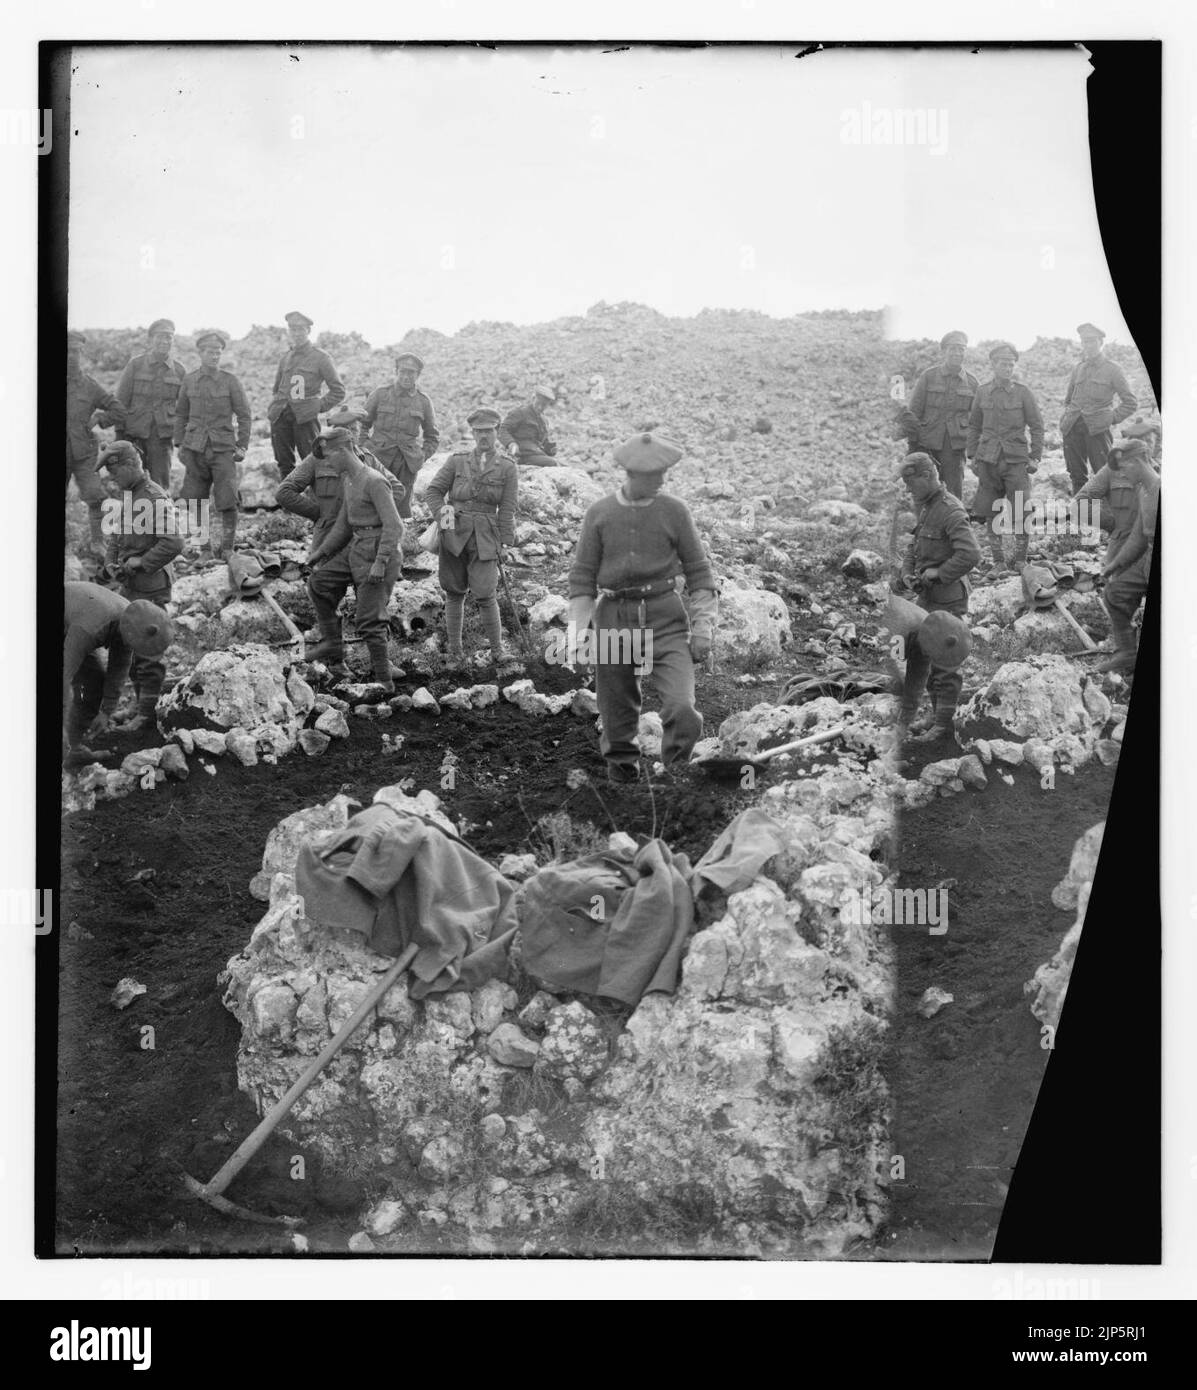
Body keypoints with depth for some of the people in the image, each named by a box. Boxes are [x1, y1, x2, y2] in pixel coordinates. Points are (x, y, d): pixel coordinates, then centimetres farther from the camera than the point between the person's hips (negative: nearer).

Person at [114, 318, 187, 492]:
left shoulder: (179, 370, 6)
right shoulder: (135, 364, 1)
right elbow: (121, 400, 2)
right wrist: (119, 435, -2)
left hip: (162, 435, 1)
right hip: (134, 433, -1)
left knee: (161, 484, -2)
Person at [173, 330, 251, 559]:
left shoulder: (230, 381, 1)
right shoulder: (189, 380, 7)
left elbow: (244, 415, 4)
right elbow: (180, 414, 15)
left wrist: (242, 446, -1)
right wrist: (179, 443, 9)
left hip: (223, 448, -2)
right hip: (195, 448, 2)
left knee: (228, 502, -8)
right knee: (192, 500, 4)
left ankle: (226, 548, 2)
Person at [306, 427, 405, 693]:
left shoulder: (374, 482, -17)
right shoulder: (347, 479, 11)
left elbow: (393, 526, -22)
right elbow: (344, 523, 21)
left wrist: (380, 563, -26)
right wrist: (323, 552, 20)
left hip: (380, 554, -9)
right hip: (359, 553, 9)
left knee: (369, 621, -7)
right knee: (318, 583, 15)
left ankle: (385, 681, 0)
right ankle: (331, 642, 21)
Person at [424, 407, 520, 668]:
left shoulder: (507, 467, 2)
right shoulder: (457, 460, 5)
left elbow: (507, 510, 2)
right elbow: (433, 492, 7)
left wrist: (504, 544, -1)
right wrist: (442, 515, -8)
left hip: (485, 538, -2)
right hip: (454, 535, 2)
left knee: (484, 595, -7)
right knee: (454, 593, 6)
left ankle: (496, 647, 12)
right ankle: (454, 651, 17)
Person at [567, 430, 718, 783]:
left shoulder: (674, 511, 4)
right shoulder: (599, 514, 5)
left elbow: (699, 572, 7)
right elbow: (583, 576, 8)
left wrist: (703, 626, -1)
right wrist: (577, 629, 0)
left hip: (665, 616, -1)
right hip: (614, 618, 1)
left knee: (681, 707, -17)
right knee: (617, 708, 8)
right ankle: (621, 765, 30)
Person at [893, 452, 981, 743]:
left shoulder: (951, 511, -21)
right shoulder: (924, 506, 8)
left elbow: (971, 555, -28)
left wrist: (936, 574, -21)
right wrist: (906, 574, -1)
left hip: (947, 598, -9)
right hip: (926, 595, 9)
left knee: (943, 662, 0)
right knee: (915, 652, 16)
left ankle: (943, 722, 12)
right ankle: (906, 713, 29)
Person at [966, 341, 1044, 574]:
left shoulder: (1022, 391, -1)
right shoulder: (982, 392, 5)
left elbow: (1036, 426, 3)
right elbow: (974, 426, 13)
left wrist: (1035, 457, -1)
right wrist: (971, 455, 9)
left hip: (1016, 459, -2)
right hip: (988, 459, 2)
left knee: (1019, 513, -5)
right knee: (991, 513, 4)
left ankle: (1021, 559, 8)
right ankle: (998, 560, 15)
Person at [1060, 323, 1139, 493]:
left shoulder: (1113, 369, 3)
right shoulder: (1078, 369, 16)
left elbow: (1131, 402, 5)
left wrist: (1112, 418, -3)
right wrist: (1067, 418, 15)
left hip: (1098, 428, -4)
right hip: (1073, 428, 4)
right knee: (1076, 475, 5)